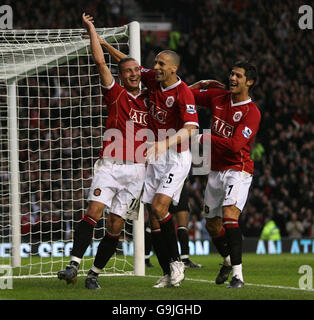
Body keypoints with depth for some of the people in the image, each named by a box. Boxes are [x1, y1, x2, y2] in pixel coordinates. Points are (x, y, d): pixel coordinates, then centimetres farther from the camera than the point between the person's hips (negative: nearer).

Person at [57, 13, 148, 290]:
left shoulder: (148, 100, 16)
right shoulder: (115, 94, 6)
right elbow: (100, 62, -3)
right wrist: (91, 28, 0)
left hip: (136, 170, 2)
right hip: (109, 165, -2)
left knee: (115, 225, -2)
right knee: (94, 211, -20)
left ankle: (94, 274, 6)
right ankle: (74, 266, -25)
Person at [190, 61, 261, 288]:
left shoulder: (252, 113, -14)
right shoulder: (218, 98, 5)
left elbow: (235, 144, -24)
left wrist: (202, 138, -20)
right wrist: (201, 83, -1)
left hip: (238, 170, -7)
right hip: (216, 171, 7)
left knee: (229, 215, -26)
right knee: (212, 225, 15)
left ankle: (238, 274, -27)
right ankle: (228, 261, 42)